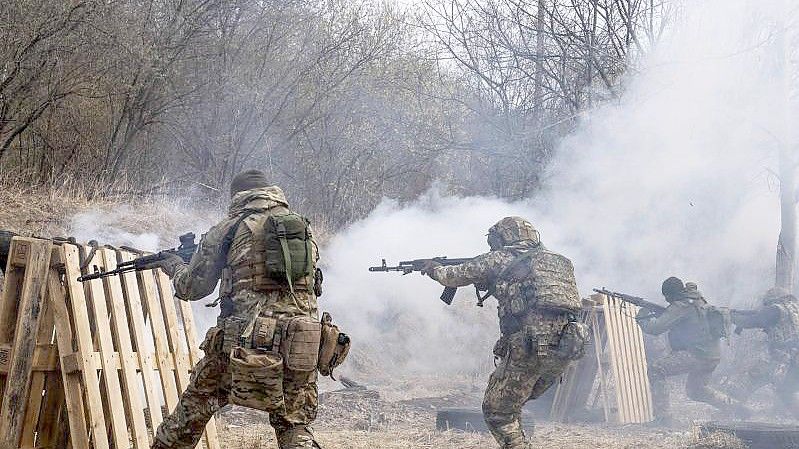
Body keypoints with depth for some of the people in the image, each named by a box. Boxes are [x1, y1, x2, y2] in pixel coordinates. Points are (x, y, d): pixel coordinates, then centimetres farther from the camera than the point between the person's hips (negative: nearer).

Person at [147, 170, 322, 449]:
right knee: (294, 426, 8)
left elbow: (191, 287, 9)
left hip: (248, 341, -2)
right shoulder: (304, 229, 14)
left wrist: (174, 266, 32)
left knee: (197, 400, 17)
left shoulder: (229, 230, 4)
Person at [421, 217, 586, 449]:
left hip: (529, 348, -6)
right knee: (511, 404, 26)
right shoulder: (557, 261, 23)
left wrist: (435, 269, 38)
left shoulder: (499, 260, 6)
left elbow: (454, 276, 17)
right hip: (564, 351, 7)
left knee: (497, 411, 6)